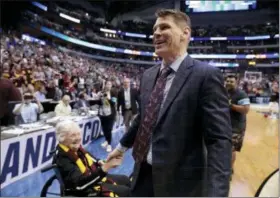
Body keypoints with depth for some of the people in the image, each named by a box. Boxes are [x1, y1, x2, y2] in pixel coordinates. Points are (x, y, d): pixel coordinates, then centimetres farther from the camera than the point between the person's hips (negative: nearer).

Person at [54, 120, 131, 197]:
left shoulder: (76, 148, -1)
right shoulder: (62, 159, -28)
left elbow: (92, 160, 16)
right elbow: (80, 183, -39)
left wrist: (101, 163, -8)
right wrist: (104, 168, -47)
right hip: (86, 190, -9)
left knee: (125, 180, 15)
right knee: (124, 191, -11)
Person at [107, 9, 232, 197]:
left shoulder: (206, 75, -16)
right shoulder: (148, 75, 6)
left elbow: (219, 139, -20)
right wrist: (122, 146, 27)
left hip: (180, 181, -5)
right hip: (144, 174, 6)